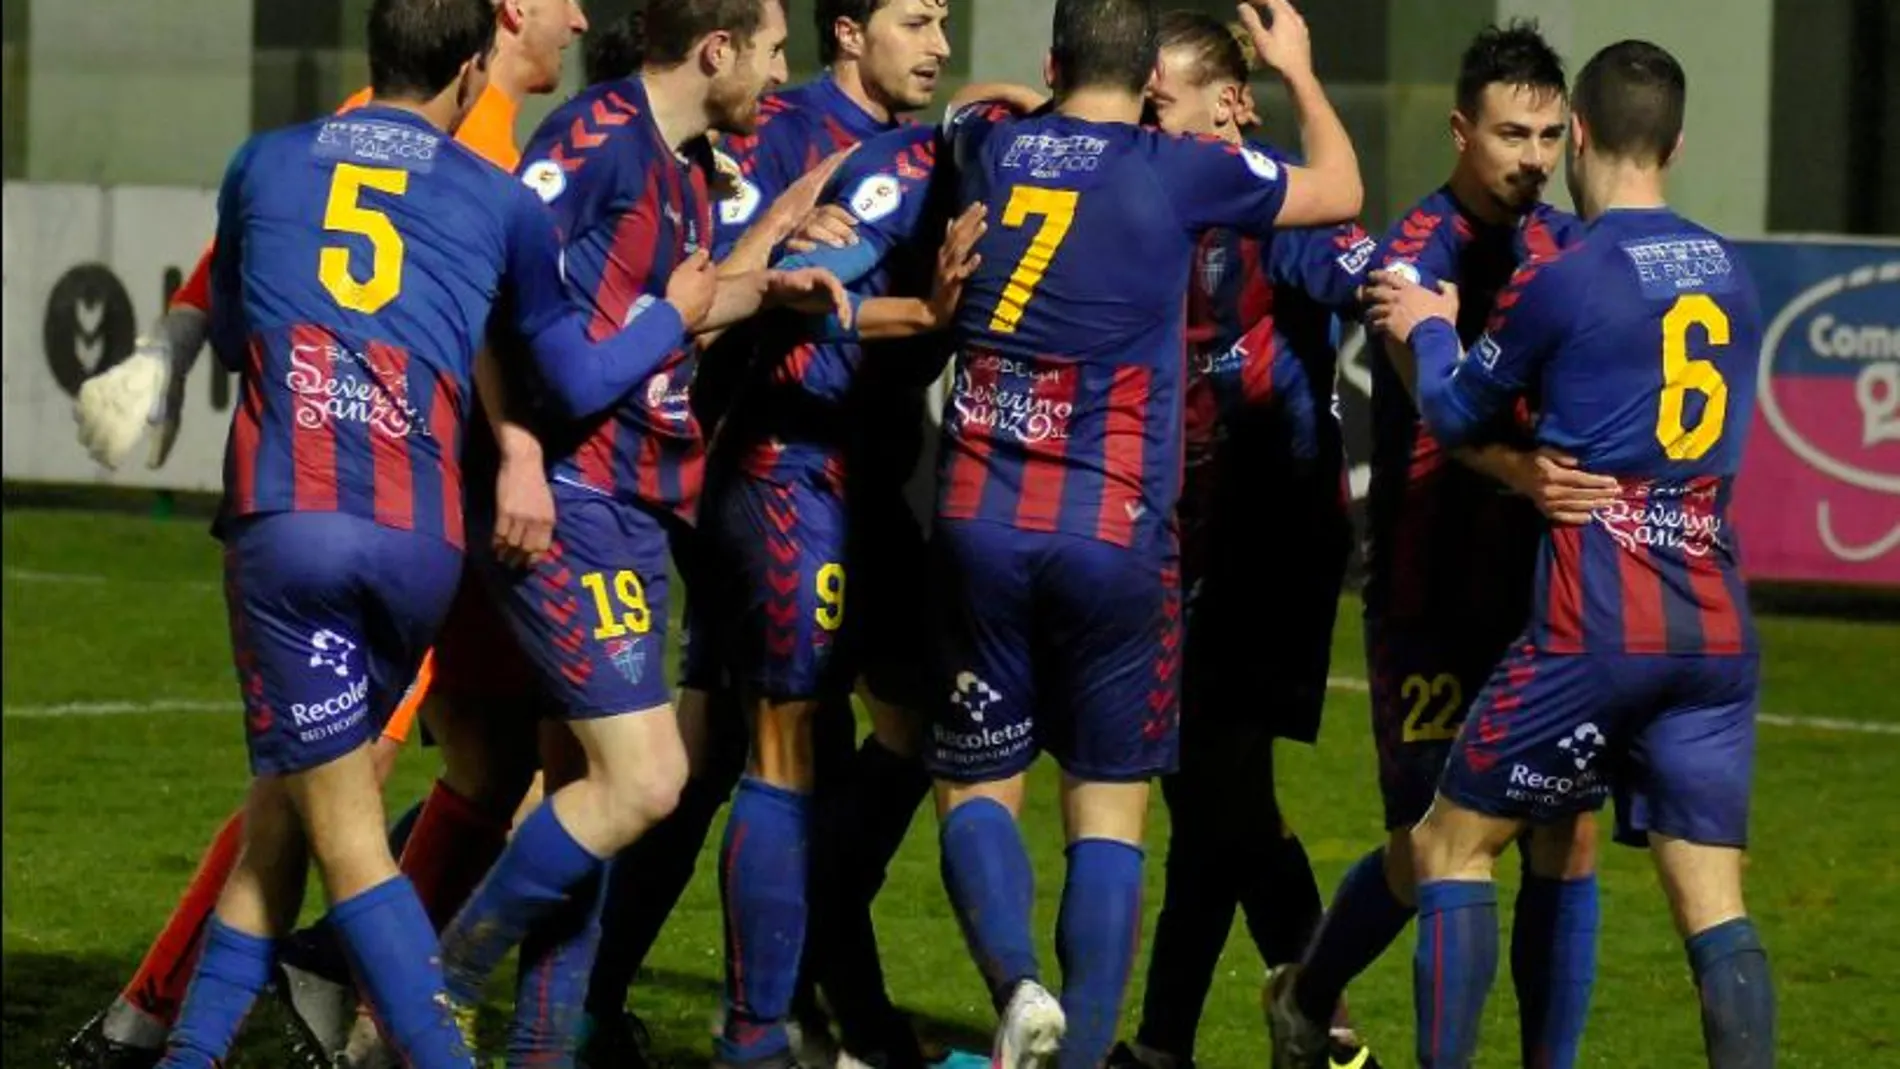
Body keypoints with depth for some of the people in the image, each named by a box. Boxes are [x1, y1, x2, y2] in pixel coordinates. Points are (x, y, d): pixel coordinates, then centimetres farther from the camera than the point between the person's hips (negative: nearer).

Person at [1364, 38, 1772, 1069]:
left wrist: (1429, 330, 27)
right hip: (1719, 631, 5)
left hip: (1594, 632, -5)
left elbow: (1455, 413, 7)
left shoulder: (1561, 277, -7)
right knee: (1713, 906, 2)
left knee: (1451, 844, 9)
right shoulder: (1729, 275, 11)